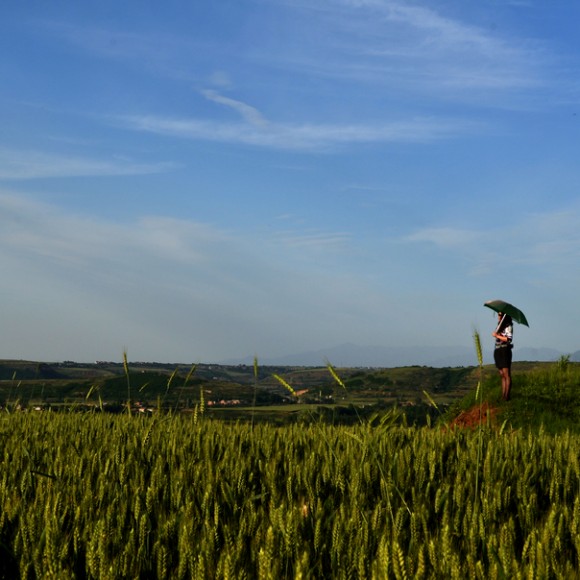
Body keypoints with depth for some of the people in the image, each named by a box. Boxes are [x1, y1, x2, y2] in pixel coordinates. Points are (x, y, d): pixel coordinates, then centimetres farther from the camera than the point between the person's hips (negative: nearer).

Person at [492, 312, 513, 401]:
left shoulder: (508, 326, -6)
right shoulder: (500, 326, 18)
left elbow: (509, 339, -16)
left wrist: (497, 336, -11)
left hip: (505, 351, -8)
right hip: (497, 351, 8)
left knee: (506, 374, -8)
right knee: (502, 375, 8)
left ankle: (507, 396, -10)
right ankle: (502, 396, 8)